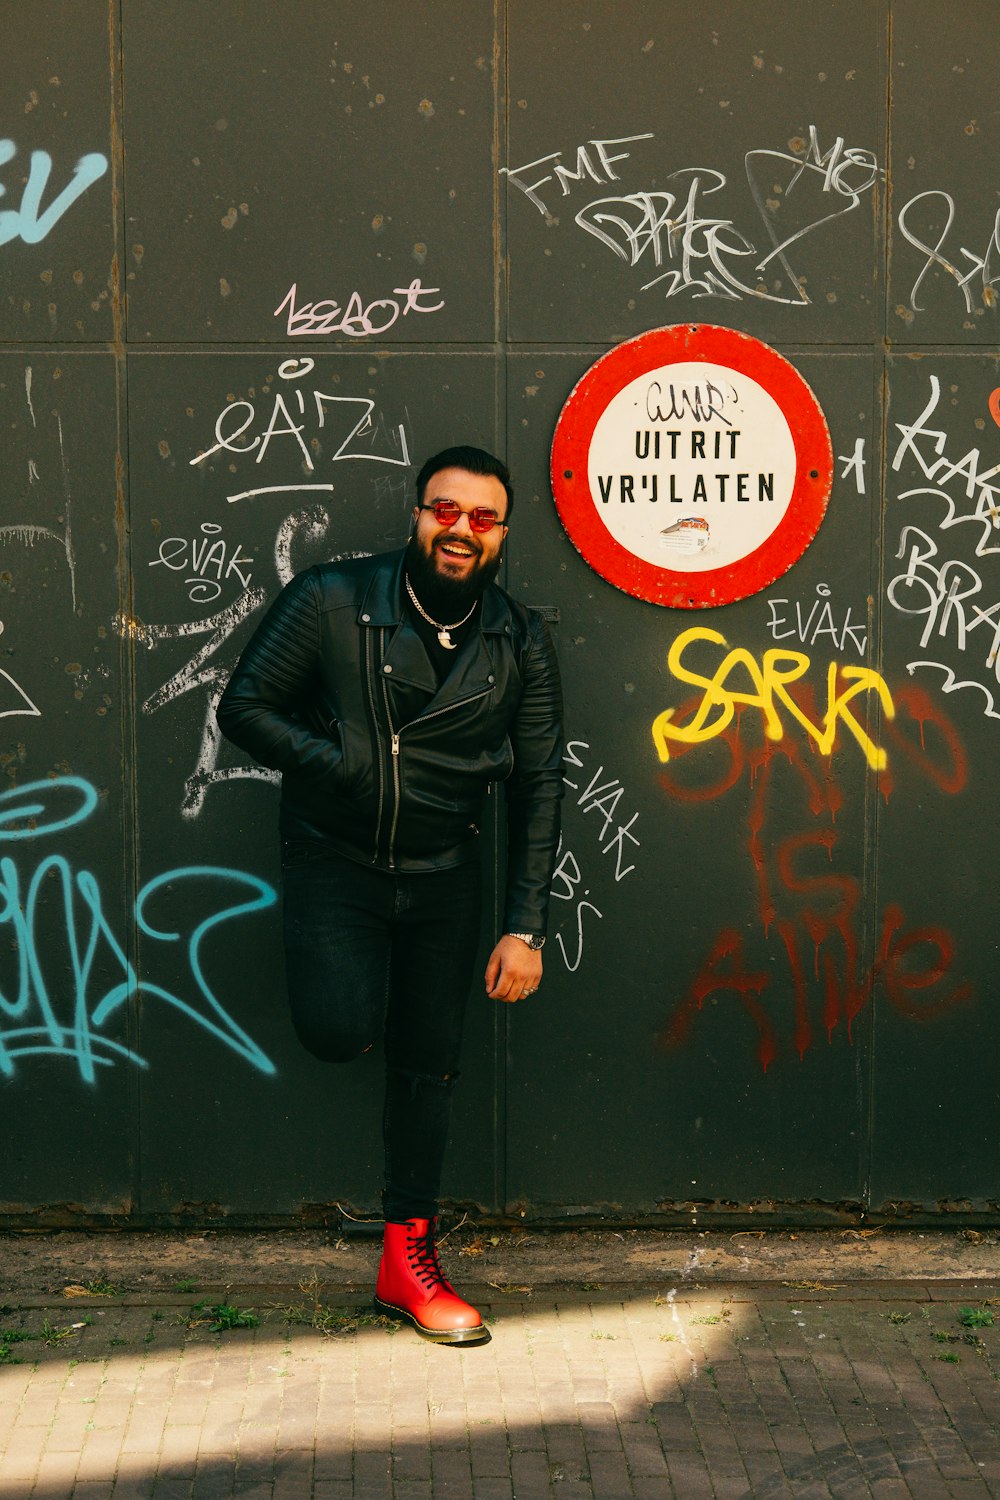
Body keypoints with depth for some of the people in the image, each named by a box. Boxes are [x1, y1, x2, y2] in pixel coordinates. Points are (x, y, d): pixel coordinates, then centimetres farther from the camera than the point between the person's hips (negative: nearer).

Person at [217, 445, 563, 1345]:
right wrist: (346, 766, -19)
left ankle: (409, 1256, 23)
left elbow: (538, 787, -1)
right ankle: (342, 974, 18)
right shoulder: (331, 600, -10)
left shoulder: (522, 643, -3)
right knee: (340, 1031, -21)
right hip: (332, 859, -2)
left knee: (429, 1066, 7)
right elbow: (244, 707, -6)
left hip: (442, 874, 3)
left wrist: (525, 929, -6)